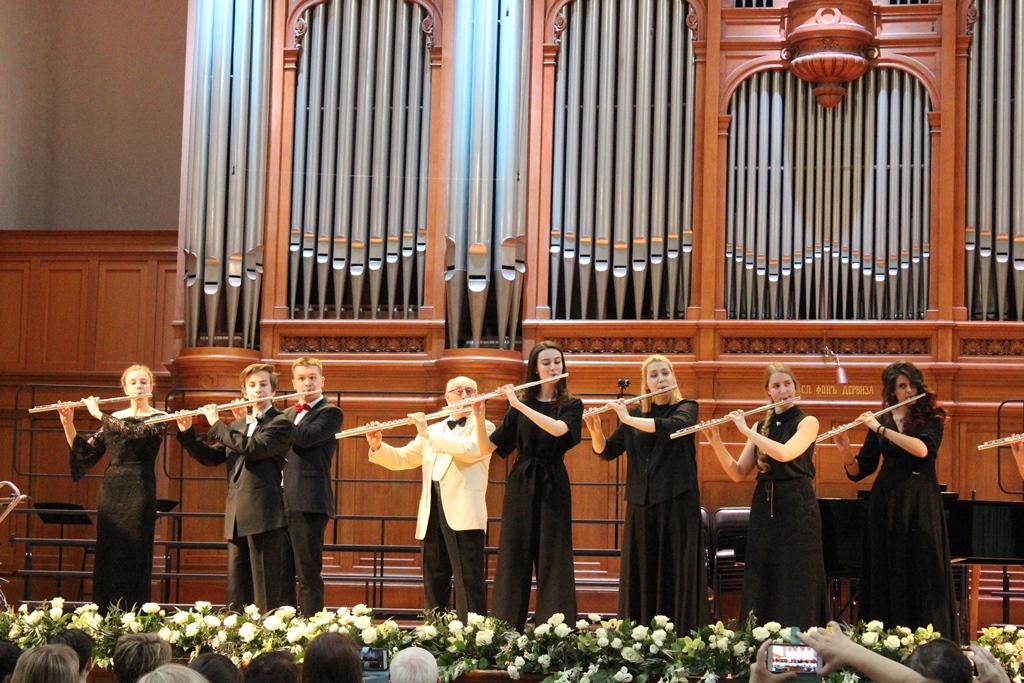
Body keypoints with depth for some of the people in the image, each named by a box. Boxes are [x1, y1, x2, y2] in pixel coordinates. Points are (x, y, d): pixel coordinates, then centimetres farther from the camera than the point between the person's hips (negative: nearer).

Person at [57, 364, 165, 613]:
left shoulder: (157, 418, -1)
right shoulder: (113, 419, 13)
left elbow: (135, 432, -21)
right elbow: (85, 452, 8)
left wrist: (98, 413, -14)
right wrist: (68, 423, -6)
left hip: (139, 490, -4)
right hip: (110, 490, 5)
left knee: (135, 555, -6)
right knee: (107, 555, 3)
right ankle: (104, 616, 7)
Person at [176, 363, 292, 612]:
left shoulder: (280, 423, -3)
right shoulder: (237, 425, 19)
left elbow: (252, 448, -19)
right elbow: (209, 456, 17)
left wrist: (216, 424, -12)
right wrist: (186, 432, 3)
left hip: (263, 516, -7)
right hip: (236, 517, 7)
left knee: (264, 589, -6)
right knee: (236, 591, 9)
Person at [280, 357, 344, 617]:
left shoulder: (330, 412, -2)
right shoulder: (288, 414, 21)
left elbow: (305, 437, -18)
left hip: (309, 502, -7)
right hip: (283, 502, 7)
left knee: (308, 574, -6)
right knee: (281, 574, 8)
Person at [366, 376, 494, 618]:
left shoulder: (483, 427, 5)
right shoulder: (433, 430, 22)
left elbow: (469, 449, -16)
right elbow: (400, 459, 19)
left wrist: (427, 434, -12)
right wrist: (377, 446, 0)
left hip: (464, 514, -6)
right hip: (431, 516, 6)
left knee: (469, 584, -10)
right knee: (434, 587, 8)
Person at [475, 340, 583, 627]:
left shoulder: (571, 405, 3)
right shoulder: (518, 409, 9)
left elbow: (558, 429, -20)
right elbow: (487, 447, 3)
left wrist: (519, 404, -19)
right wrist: (478, 416, -13)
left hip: (553, 487, -2)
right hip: (520, 486, 2)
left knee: (552, 561, -4)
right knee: (514, 559, 2)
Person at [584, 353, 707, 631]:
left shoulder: (686, 408, 2)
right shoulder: (635, 414, 13)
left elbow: (673, 427, -20)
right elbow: (606, 452, 9)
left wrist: (627, 419, -18)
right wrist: (595, 430, -10)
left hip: (677, 502, -4)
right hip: (641, 504, 4)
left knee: (676, 572, -5)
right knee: (640, 574, 3)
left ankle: (681, 634, -2)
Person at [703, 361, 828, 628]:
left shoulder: (807, 422, -2)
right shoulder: (761, 426, 12)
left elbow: (784, 453, -21)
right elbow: (738, 473, 7)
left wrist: (745, 430, -15)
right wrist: (716, 442, -6)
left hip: (797, 509, -5)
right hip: (764, 508, 5)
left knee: (796, 585, -4)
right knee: (761, 586, 6)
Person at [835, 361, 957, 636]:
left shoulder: (931, 417, 2)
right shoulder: (879, 421, 9)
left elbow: (922, 449, -19)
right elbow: (858, 471, 6)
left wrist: (881, 429, -19)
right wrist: (845, 449, -14)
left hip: (922, 503, -2)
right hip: (886, 502, 2)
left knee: (923, 572, -4)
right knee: (887, 575, 1)